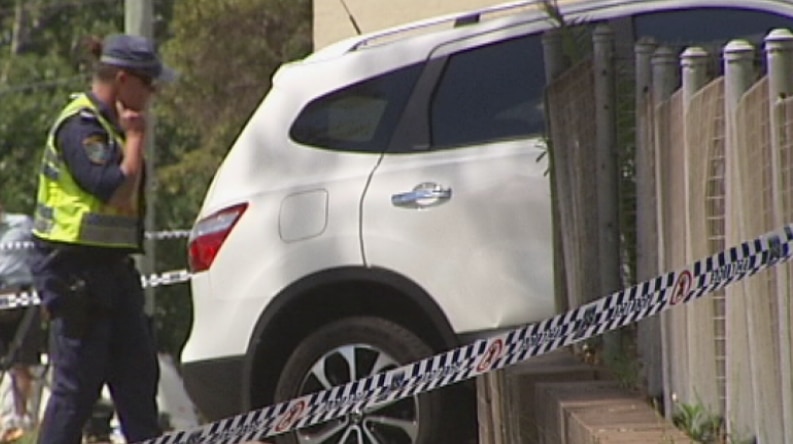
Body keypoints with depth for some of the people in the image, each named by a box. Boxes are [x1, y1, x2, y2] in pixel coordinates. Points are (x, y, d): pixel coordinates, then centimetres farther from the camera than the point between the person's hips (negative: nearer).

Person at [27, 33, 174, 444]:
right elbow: (116, 190, -25)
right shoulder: (80, 126, -16)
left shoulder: (110, 124, 16)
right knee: (78, 383, -7)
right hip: (74, 269, -10)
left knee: (138, 373, 10)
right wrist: (136, 138, -15)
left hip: (110, 267, 10)